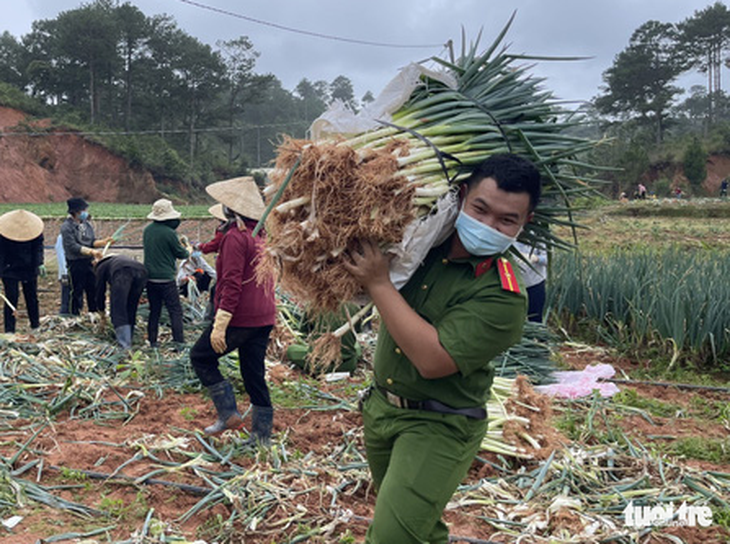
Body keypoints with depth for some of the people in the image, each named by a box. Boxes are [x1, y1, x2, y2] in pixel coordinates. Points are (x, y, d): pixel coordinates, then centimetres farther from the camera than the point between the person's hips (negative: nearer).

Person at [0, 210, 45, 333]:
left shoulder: (35, 227, -9)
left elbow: (38, 246, 3)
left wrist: (40, 263, -6)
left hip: (29, 268, 3)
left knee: (32, 297, 9)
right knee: (11, 299, -7)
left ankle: (36, 325, 20)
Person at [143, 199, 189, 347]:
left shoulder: (147, 230, 6)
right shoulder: (169, 233, -16)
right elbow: (181, 253, -6)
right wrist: (188, 251, 17)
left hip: (150, 277, 7)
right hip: (165, 278, -7)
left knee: (154, 310, 15)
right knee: (175, 310, -1)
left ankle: (152, 341, 17)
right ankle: (179, 341, -4)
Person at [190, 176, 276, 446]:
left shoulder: (235, 237, -15)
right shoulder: (263, 235, 11)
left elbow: (232, 284, -21)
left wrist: (220, 326, -21)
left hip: (241, 318, -8)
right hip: (264, 318, 8)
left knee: (201, 356, 10)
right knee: (254, 373, 14)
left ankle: (229, 414, 5)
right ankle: (262, 435, 18)